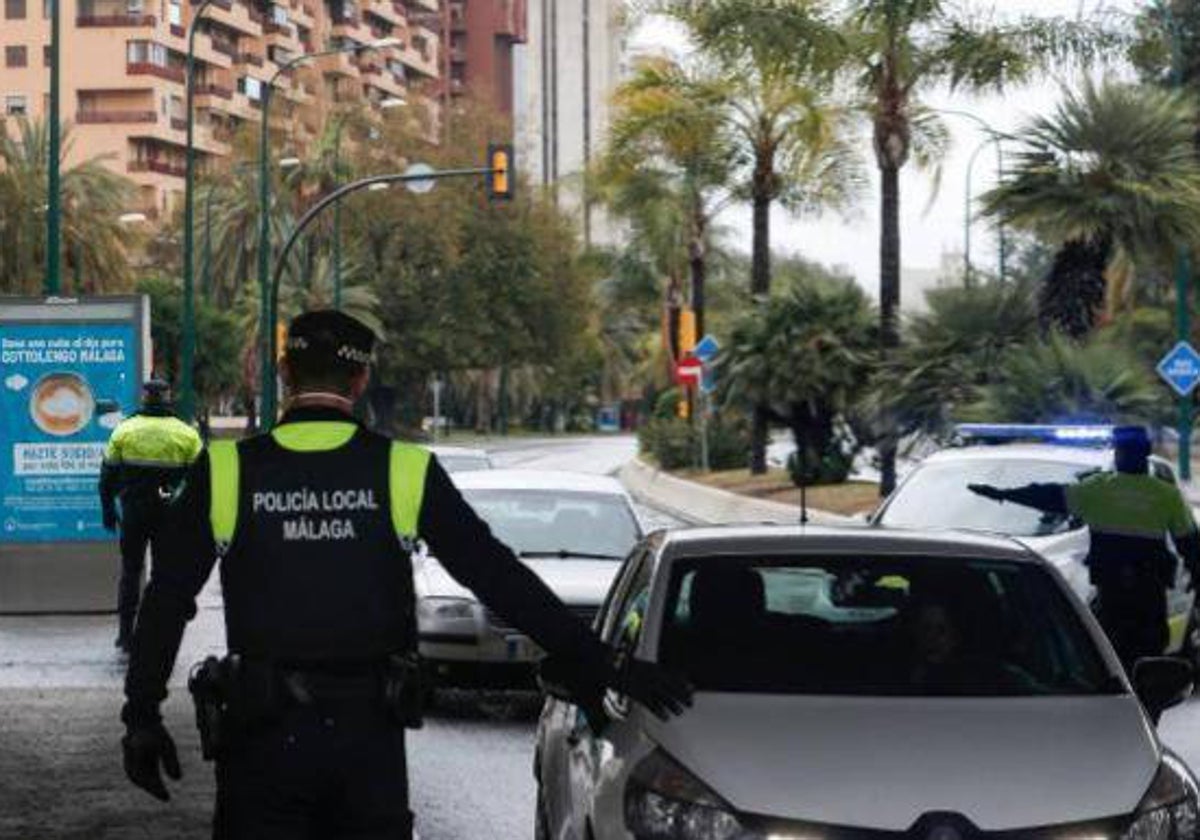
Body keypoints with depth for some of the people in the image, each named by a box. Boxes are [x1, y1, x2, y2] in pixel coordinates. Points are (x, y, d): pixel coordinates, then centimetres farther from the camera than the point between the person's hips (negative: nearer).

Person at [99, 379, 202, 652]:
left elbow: (108, 474, 4)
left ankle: (126, 633, 10)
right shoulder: (187, 434, -1)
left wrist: (108, 510, 13)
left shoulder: (123, 430, 0)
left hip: (133, 514, 0)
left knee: (130, 570, 12)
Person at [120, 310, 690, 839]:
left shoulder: (224, 472, -3)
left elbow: (166, 601, 0)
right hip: (369, 734, 1)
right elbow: (499, 578, -3)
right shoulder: (404, 471, -3)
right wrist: (606, 665, 2)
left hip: (264, 733, -1)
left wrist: (141, 715, 10)